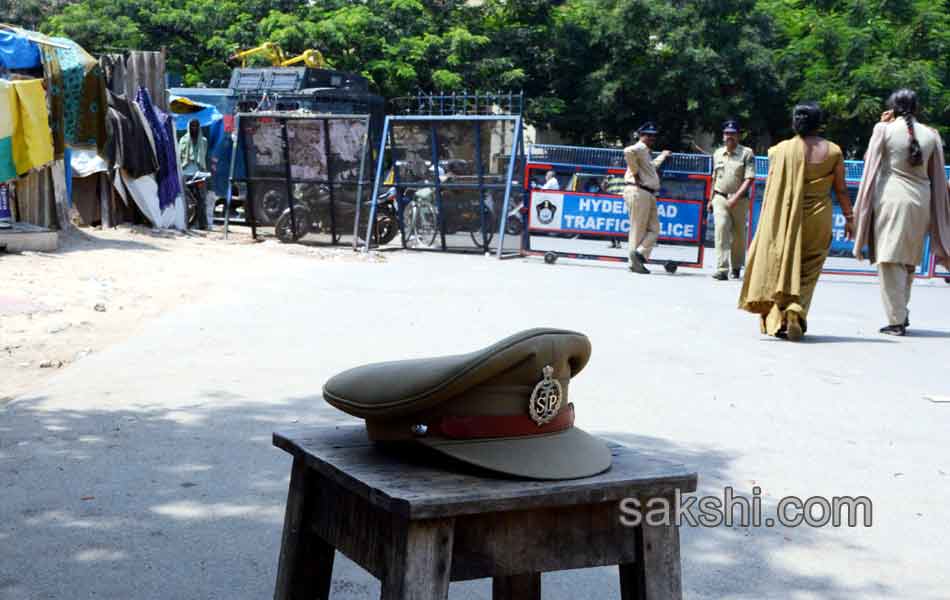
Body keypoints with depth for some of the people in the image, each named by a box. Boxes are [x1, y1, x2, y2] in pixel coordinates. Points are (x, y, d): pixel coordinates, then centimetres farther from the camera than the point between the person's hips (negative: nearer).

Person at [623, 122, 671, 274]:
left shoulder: (646, 152, 24)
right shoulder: (639, 148, -7)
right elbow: (628, 151, -30)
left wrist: (663, 155, 55)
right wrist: (635, 172, -22)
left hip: (649, 195, 10)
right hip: (638, 192, -10)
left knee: (654, 230, 7)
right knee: (638, 230, -7)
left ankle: (639, 255, 2)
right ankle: (635, 263, -6)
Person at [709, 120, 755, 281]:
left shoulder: (747, 153, -3)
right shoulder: (717, 153, 12)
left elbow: (749, 179, -11)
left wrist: (736, 197, -20)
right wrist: (710, 199, 19)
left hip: (740, 200, -2)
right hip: (720, 198, 2)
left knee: (739, 235, 7)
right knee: (721, 230, -15)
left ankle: (736, 267, 25)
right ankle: (722, 269, -21)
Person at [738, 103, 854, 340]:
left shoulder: (781, 149, -3)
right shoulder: (833, 151, -1)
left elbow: (771, 189, 0)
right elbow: (841, 189, 2)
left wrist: (768, 222, 10)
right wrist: (849, 217, 11)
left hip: (785, 218, 0)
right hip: (818, 219, 0)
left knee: (783, 266, 11)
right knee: (806, 272, 10)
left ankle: (777, 321, 6)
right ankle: (796, 311, -13)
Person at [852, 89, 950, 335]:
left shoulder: (884, 130, -4)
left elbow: (871, 165, 2)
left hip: (890, 198, -4)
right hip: (920, 202, 4)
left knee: (890, 261, 0)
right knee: (909, 261, 17)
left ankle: (896, 320, -4)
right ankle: (902, 314, 23)